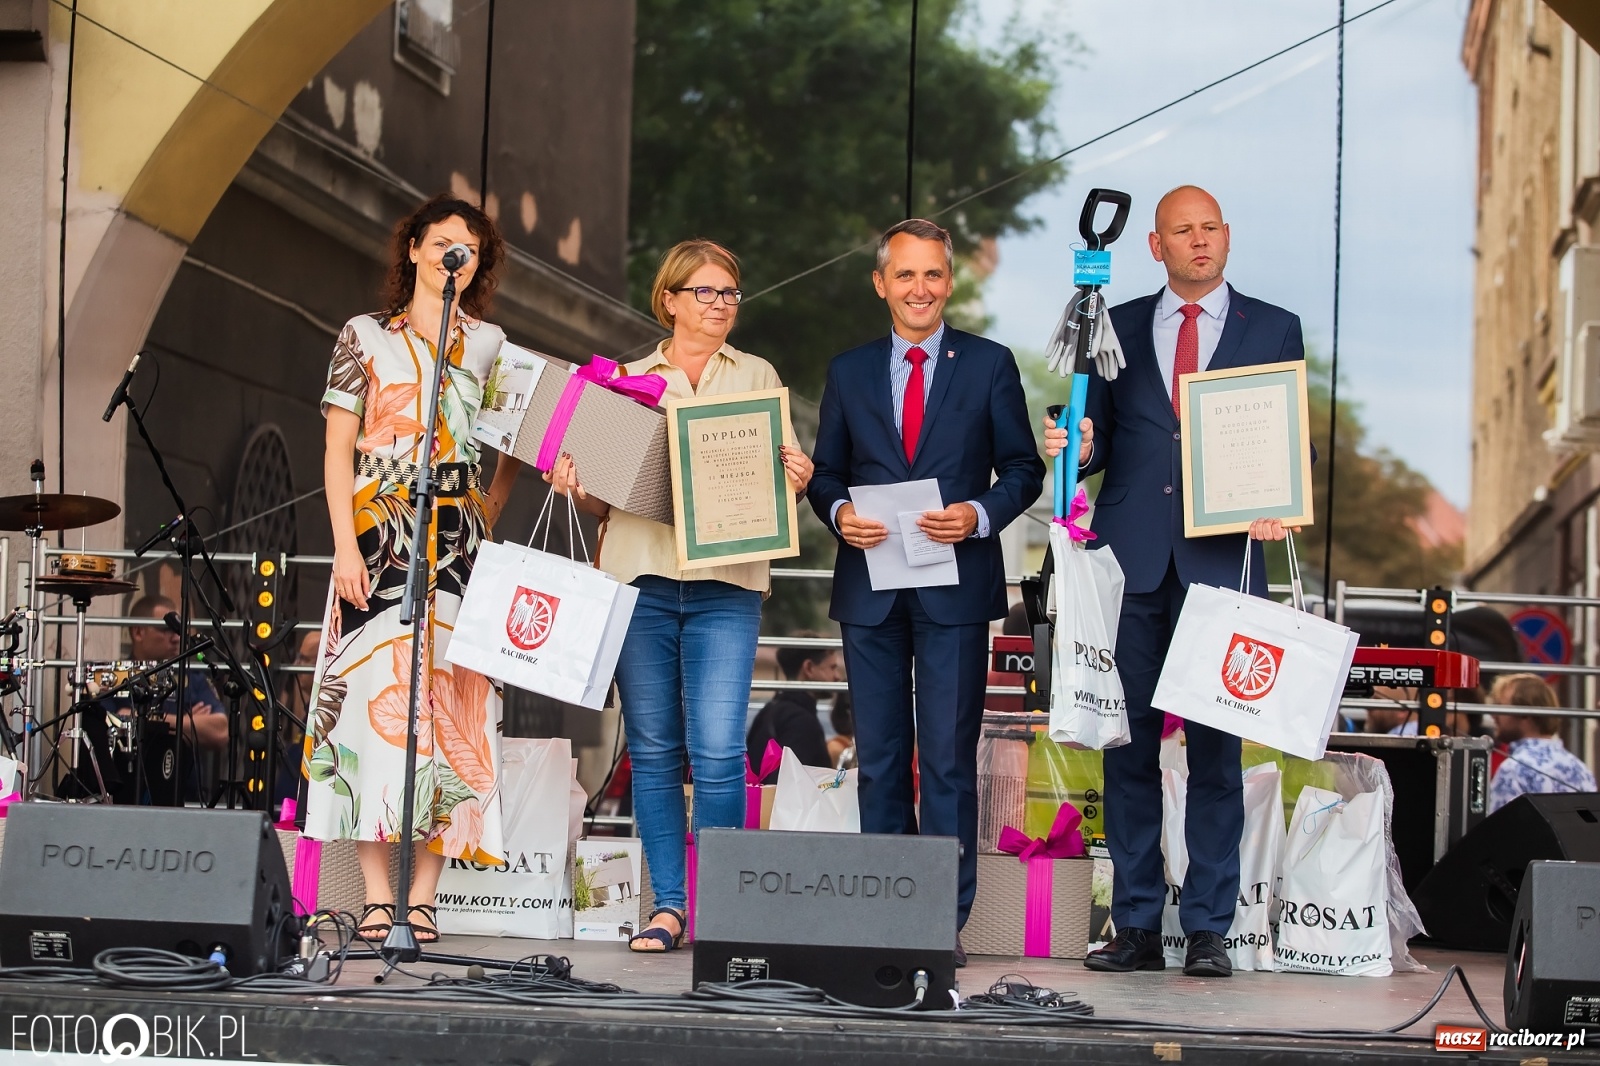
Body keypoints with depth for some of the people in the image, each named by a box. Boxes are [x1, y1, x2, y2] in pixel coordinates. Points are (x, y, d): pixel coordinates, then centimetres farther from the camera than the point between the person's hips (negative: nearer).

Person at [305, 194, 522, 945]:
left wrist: (489, 512, 4)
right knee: (373, 690, -10)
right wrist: (346, 545, -7)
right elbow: (338, 450, 3)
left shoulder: (489, 345, 14)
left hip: (459, 543, 2)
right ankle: (377, 896, -8)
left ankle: (424, 897, -3)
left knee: (447, 697, -5)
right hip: (379, 536, -2)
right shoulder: (366, 336, 8)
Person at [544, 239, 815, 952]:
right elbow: (602, 500, 15)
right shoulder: (628, 380, 15)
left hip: (725, 584, -1)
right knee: (652, 750, 2)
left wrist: (796, 481, -12)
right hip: (640, 578, 2)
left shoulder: (756, 378, 14)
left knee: (717, 752, -11)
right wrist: (574, 487, -6)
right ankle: (668, 906, 8)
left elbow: (782, 478, 11)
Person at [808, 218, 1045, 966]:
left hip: (955, 588, -3)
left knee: (949, 757, -5)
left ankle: (946, 920, -1)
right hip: (871, 589, 3)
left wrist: (980, 514, -14)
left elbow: (1023, 469, 4)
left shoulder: (989, 365, 5)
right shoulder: (849, 372, 12)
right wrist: (838, 512, -8)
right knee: (879, 757, 7)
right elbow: (825, 472, 13)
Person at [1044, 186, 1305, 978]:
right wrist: (1076, 449, -9)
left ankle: (1208, 929, 3)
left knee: (1216, 750, -2)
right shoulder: (1116, 328, 14)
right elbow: (1099, 439, 14)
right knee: (1129, 746, 2)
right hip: (1130, 560, 2)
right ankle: (1136, 927, 8)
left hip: (1221, 558, -2)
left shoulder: (1273, 330, 10)